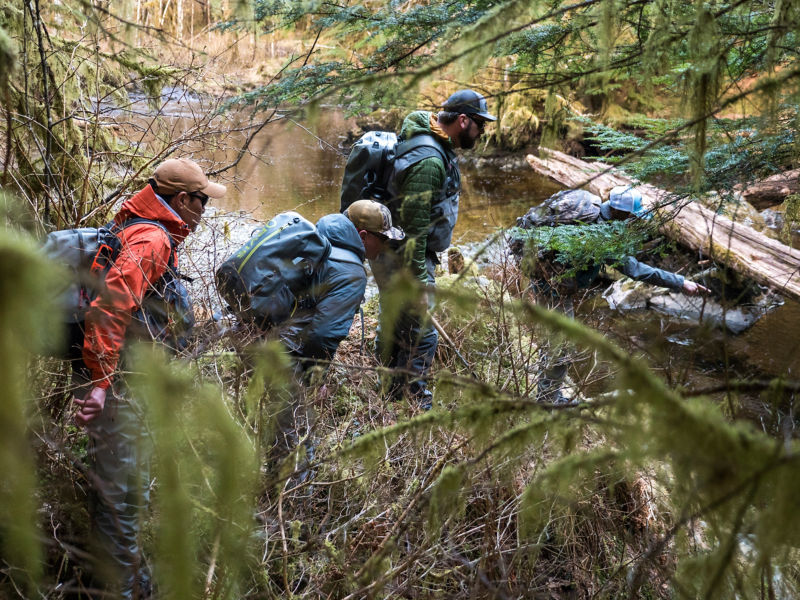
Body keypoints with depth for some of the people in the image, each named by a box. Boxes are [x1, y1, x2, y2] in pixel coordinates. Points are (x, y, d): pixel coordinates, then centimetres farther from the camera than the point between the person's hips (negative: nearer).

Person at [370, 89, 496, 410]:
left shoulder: (438, 149, 9)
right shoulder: (429, 161, -24)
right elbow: (413, 227, -26)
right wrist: (419, 282, -24)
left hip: (392, 256, 11)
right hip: (402, 260, -11)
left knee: (394, 330, 19)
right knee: (420, 337, -4)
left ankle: (389, 402, 33)